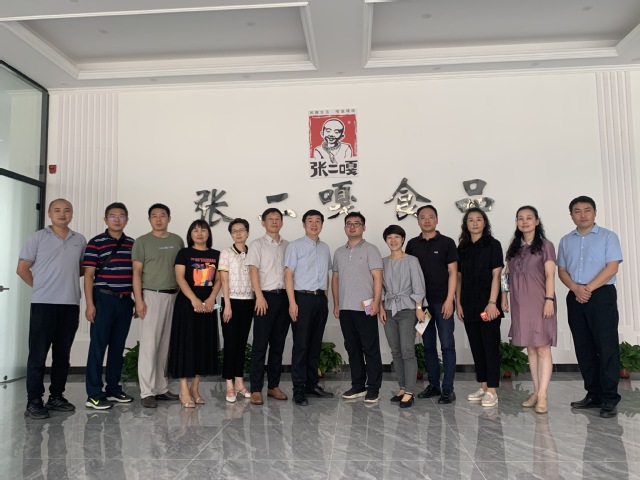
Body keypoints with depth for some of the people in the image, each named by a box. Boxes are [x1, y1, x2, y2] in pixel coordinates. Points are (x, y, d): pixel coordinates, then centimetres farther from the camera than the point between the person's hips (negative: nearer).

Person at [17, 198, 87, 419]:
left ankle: (56, 397, 21)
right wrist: (40, 286, 4)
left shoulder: (80, 240, 11)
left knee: (62, 354, 10)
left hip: (71, 304, 4)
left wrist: (67, 277, 6)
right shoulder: (37, 237, 1)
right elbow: (22, 268, 1)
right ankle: (34, 402, 7)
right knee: (38, 355, 0)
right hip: (43, 304, -3)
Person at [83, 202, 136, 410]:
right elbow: (88, 275, -6)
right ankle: (94, 395, 6)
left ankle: (113, 389, 23)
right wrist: (90, 304, -11)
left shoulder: (132, 244, 10)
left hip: (125, 301, 5)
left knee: (118, 347, 12)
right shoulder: (96, 243, -3)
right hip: (103, 300, -5)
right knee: (98, 346, 0)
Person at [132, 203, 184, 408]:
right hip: (152, 295, -3)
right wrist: (139, 300, -10)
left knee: (166, 345, 7)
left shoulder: (177, 241, 11)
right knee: (149, 344, -5)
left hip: (174, 296, 4)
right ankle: (147, 392, 0)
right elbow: (137, 272, -2)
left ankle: (161, 387, 16)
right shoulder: (142, 242, 1)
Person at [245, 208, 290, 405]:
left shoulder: (287, 246, 14)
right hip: (266, 297, -4)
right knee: (260, 344, -3)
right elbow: (253, 271, -6)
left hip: (284, 297, 4)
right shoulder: (257, 244, 2)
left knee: (278, 344, 9)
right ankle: (256, 390, 2)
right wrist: (260, 297, -15)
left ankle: (274, 386, 18)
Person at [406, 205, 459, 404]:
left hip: (442, 302, -3)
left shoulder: (447, 243, 0)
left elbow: (453, 273, -3)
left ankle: (448, 388, 5)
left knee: (447, 345, -1)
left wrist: (449, 300, -11)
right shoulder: (412, 244, 9)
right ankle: (433, 385, 19)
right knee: (428, 345, 10)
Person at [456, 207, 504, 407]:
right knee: (476, 346, 10)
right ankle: (483, 387, 21)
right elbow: (459, 277, 12)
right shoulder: (462, 248, 11)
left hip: (487, 303, -5)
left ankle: (492, 391, 4)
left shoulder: (493, 245, -1)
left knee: (490, 345, -2)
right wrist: (458, 303, 5)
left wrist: (492, 302, -15)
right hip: (469, 305, 5)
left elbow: (496, 275, -7)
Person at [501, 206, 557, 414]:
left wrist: (549, 299, -14)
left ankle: (542, 396, -3)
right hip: (520, 304, 5)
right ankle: (536, 392, 16)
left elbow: (550, 276, -6)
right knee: (530, 349, 10)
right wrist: (504, 298, 8)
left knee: (543, 348, -4)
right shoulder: (514, 247, 13)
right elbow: (507, 275, 13)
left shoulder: (545, 245, 0)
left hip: (538, 302, -5)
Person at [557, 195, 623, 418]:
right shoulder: (566, 241, 14)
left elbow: (612, 267, -8)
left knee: (606, 348, -6)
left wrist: (589, 288, -14)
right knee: (584, 349, 8)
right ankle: (593, 395, 17)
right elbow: (562, 271, 10)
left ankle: (609, 399, 1)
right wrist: (575, 288, -9)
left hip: (602, 295, -4)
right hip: (575, 298, 5)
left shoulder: (608, 237, 2)